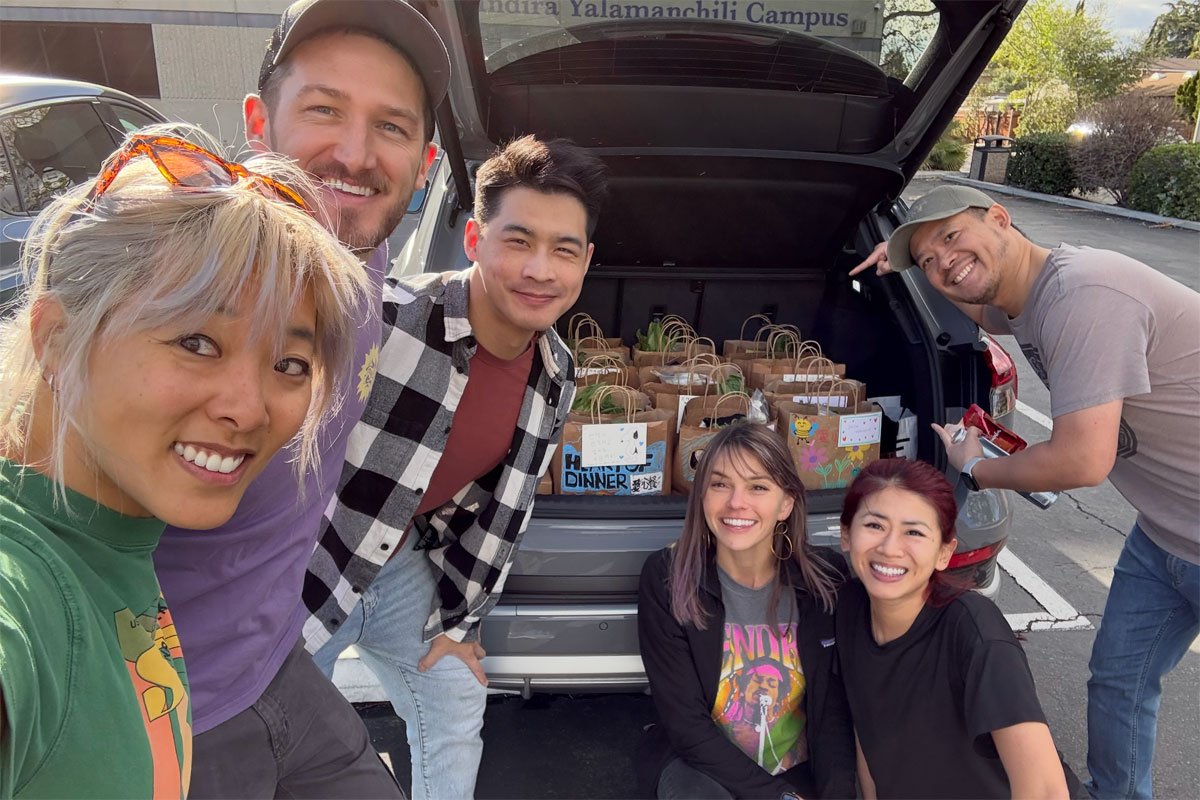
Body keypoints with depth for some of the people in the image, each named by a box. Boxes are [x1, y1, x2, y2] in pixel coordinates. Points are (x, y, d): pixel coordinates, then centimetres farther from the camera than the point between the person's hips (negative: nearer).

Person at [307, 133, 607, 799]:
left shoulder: (555, 379, -7)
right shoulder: (383, 319, -31)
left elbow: (497, 510, 4)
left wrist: (455, 622, 9)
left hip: (401, 563, 6)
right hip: (303, 564, -6)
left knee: (456, 707, 17)